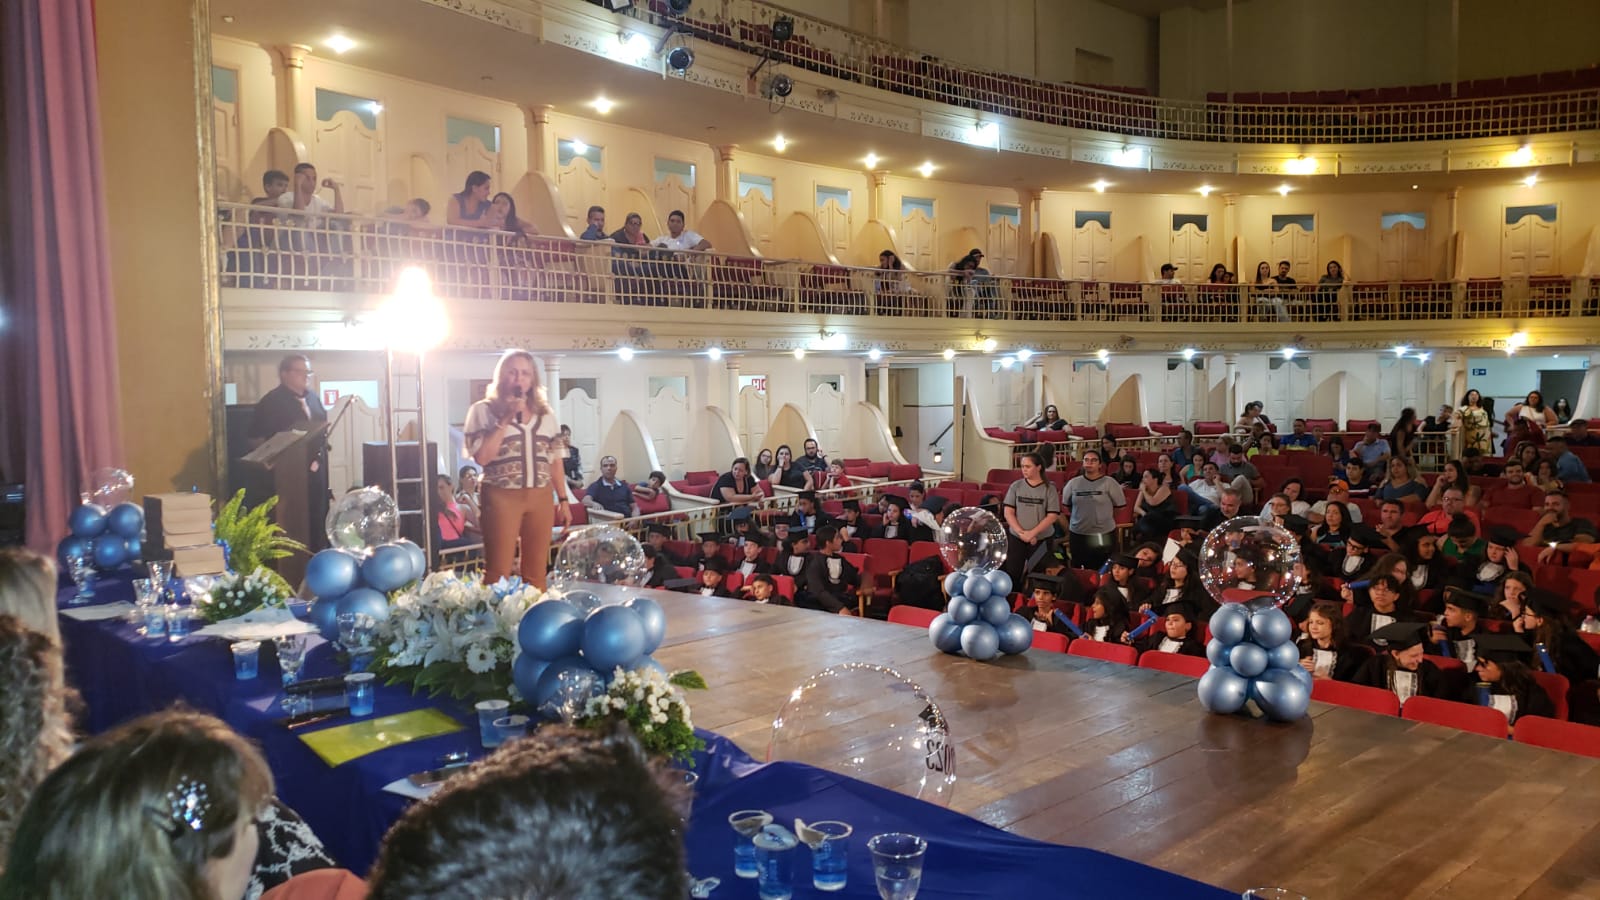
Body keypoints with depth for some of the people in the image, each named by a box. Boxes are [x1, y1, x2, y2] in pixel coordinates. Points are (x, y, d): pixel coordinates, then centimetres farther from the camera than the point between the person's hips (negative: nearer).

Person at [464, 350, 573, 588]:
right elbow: (481, 457, -10)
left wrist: (563, 499, 11)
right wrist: (505, 420, -12)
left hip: (540, 498, 4)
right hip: (502, 497, -4)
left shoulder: (545, 413, 12)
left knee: (536, 573, 9)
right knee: (498, 573, -3)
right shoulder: (483, 410, -1)